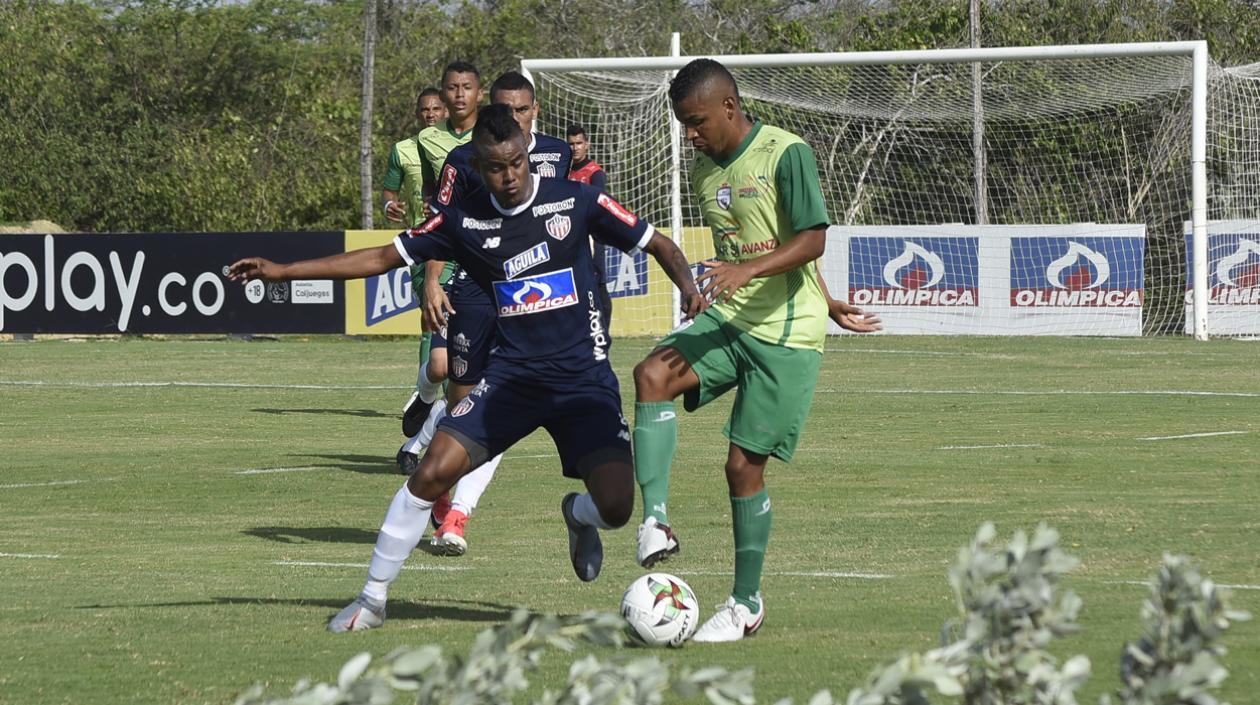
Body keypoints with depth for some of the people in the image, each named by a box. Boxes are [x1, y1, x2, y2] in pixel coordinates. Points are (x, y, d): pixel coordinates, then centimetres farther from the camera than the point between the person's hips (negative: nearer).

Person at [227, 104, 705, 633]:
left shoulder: (575, 202, -5)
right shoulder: (465, 221, 0)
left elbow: (657, 244, 3)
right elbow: (383, 258, 7)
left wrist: (688, 287, -19)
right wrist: (284, 271, 2)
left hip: (583, 379, -2)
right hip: (511, 375, 2)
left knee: (615, 507, -17)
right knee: (432, 472, -16)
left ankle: (580, 515, 24)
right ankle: (373, 598, 0)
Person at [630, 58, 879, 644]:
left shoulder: (785, 154, -12)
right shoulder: (703, 171, 11)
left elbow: (812, 241, -18)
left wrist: (749, 270, -33)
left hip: (785, 333, -6)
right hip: (728, 320, 6)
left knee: (745, 463, -5)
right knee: (653, 374, -24)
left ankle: (746, 603, 10)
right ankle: (655, 521, -28)